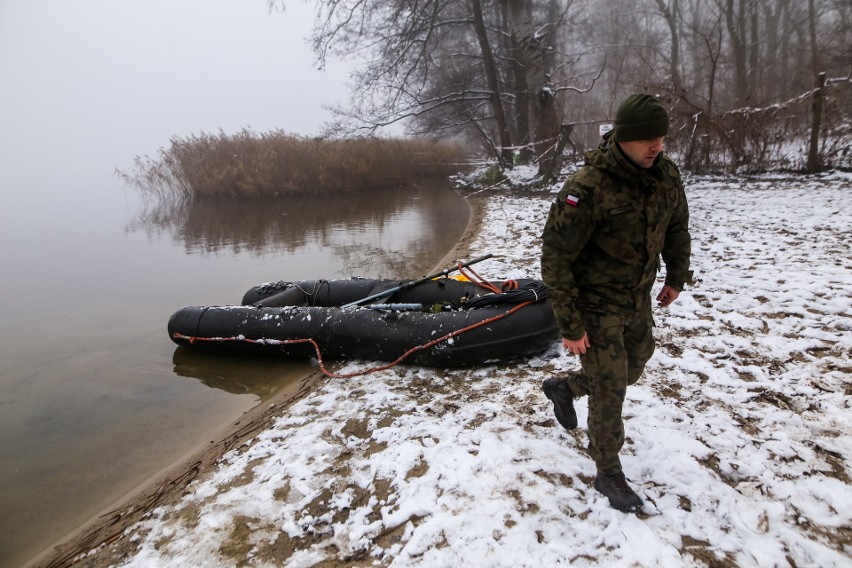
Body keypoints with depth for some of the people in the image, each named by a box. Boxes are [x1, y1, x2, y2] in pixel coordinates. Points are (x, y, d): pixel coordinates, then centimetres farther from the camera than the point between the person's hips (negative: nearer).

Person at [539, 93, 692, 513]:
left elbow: (676, 227, 13)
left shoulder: (666, 175, -7)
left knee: (630, 372, 21)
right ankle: (608, 473, 22)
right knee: (609, 391, 1)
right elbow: (555, 258, -24)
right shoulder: (587, 187, -27)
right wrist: (570, 325, -23)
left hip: (638, 299, 7)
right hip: (595, 303, -7)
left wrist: (677, 277, 19)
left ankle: (563, 387, 47)